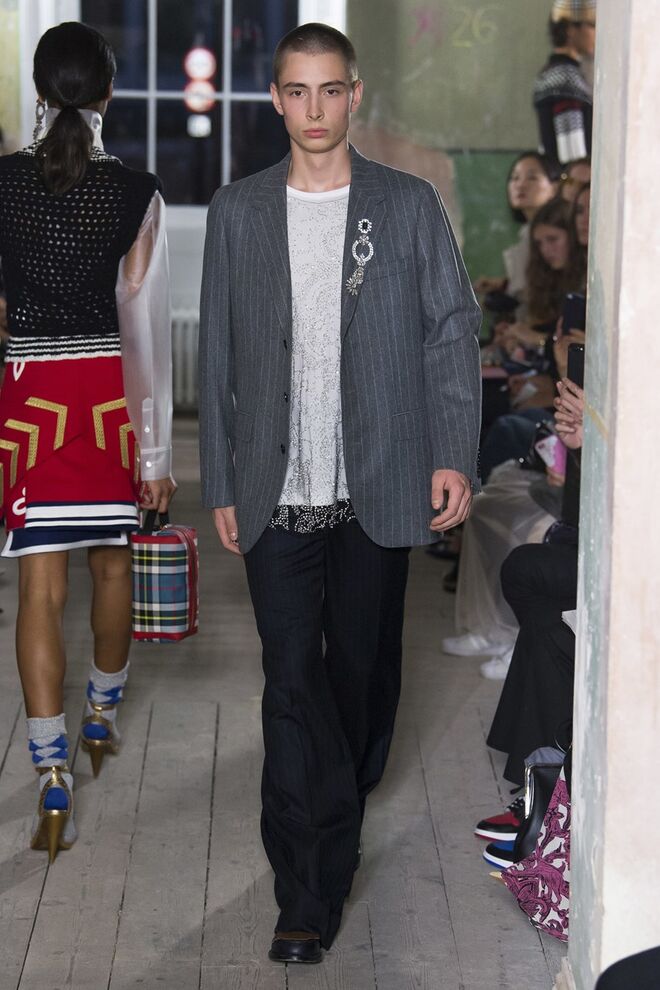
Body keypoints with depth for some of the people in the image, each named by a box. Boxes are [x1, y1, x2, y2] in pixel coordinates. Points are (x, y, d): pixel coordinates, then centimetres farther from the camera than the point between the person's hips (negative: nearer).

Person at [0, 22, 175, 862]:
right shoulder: (135, 194, -7)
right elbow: (147, 326, -6)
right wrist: (156, 447, -1)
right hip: (110, 392, 1)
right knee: (111, 561, 20)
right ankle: (103, 719, 40)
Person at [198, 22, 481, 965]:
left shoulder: (411, 205, 4)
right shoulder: (238, 212, 6)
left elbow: (452, 330, 3)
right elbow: (218, 356, 8)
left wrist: (454, 453, -8)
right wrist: (221, 484, 5)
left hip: (379, 489, 0)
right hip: (278, 496, 0)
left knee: (362, 668, 11)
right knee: (292, 681, -4)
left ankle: (337, 810, 35)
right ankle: (313, 887, 1)